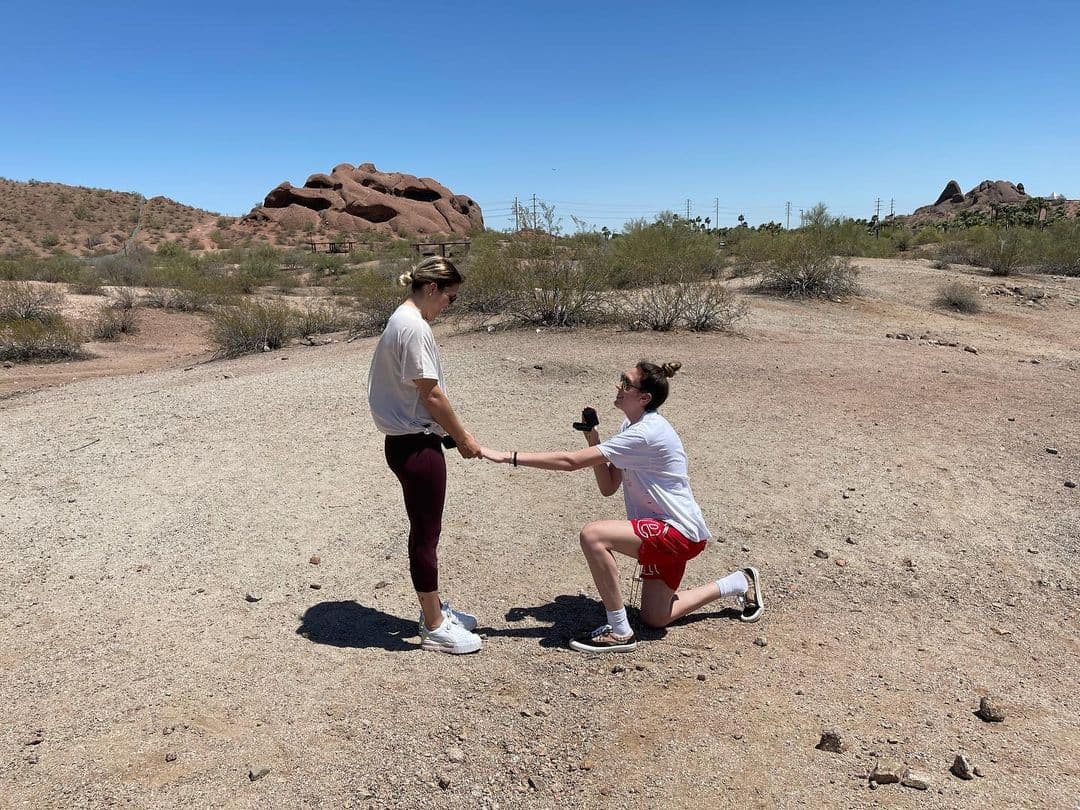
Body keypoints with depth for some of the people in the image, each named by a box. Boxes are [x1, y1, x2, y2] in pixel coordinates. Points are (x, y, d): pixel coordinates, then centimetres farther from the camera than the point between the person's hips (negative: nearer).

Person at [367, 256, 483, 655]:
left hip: (409, 441, 10)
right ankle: (434, 628, 16)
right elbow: (430, 395, -19)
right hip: (416, 446, -10)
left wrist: (453, 431, 12)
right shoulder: (414, 327, -19)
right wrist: (463, 437, -7)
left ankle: (434, 609, 35)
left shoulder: (402, 320, 12)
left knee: (425, 531, 20)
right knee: (426, 535, 2)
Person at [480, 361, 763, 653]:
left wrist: (509, 457, -28)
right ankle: (740, 582, 34)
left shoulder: (646, 433, -25)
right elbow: (608, 487, 6)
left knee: (593, 535, -29)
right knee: (655, 618, 18)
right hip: (663, 532, 10)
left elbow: (570, 461, -29)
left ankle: (619, 632, -15)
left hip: (680, 533, -10)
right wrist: (593, 441, -6)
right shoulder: (633, 426, 6)